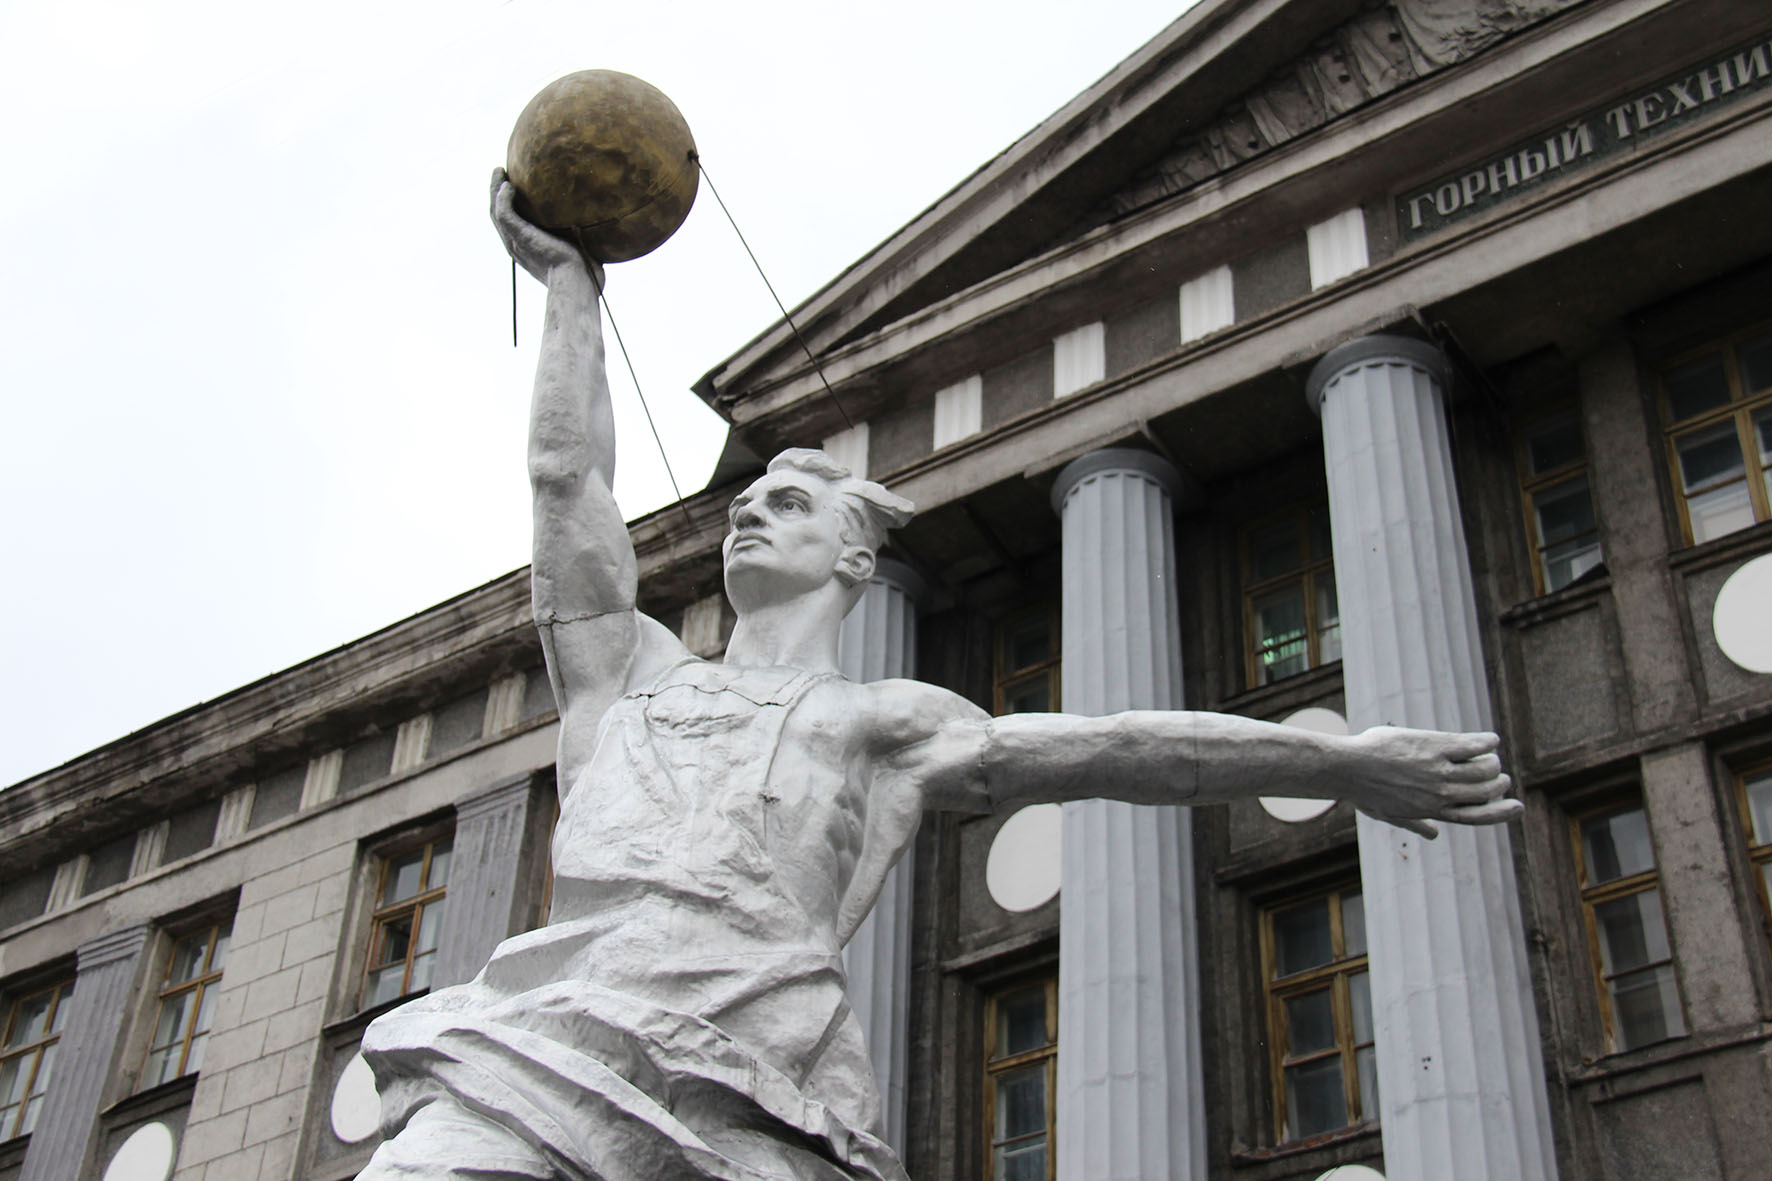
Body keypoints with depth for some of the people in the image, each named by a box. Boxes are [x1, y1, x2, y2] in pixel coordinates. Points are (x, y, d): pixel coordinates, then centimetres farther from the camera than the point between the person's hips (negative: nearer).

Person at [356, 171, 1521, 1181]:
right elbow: (570, 474, 27)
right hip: (539, 1058, 3)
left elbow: (1111, 747, 14)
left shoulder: (882, 719, 22)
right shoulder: (632, 675, 31)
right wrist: (571, 284, 33)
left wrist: (1340, 762, 9)